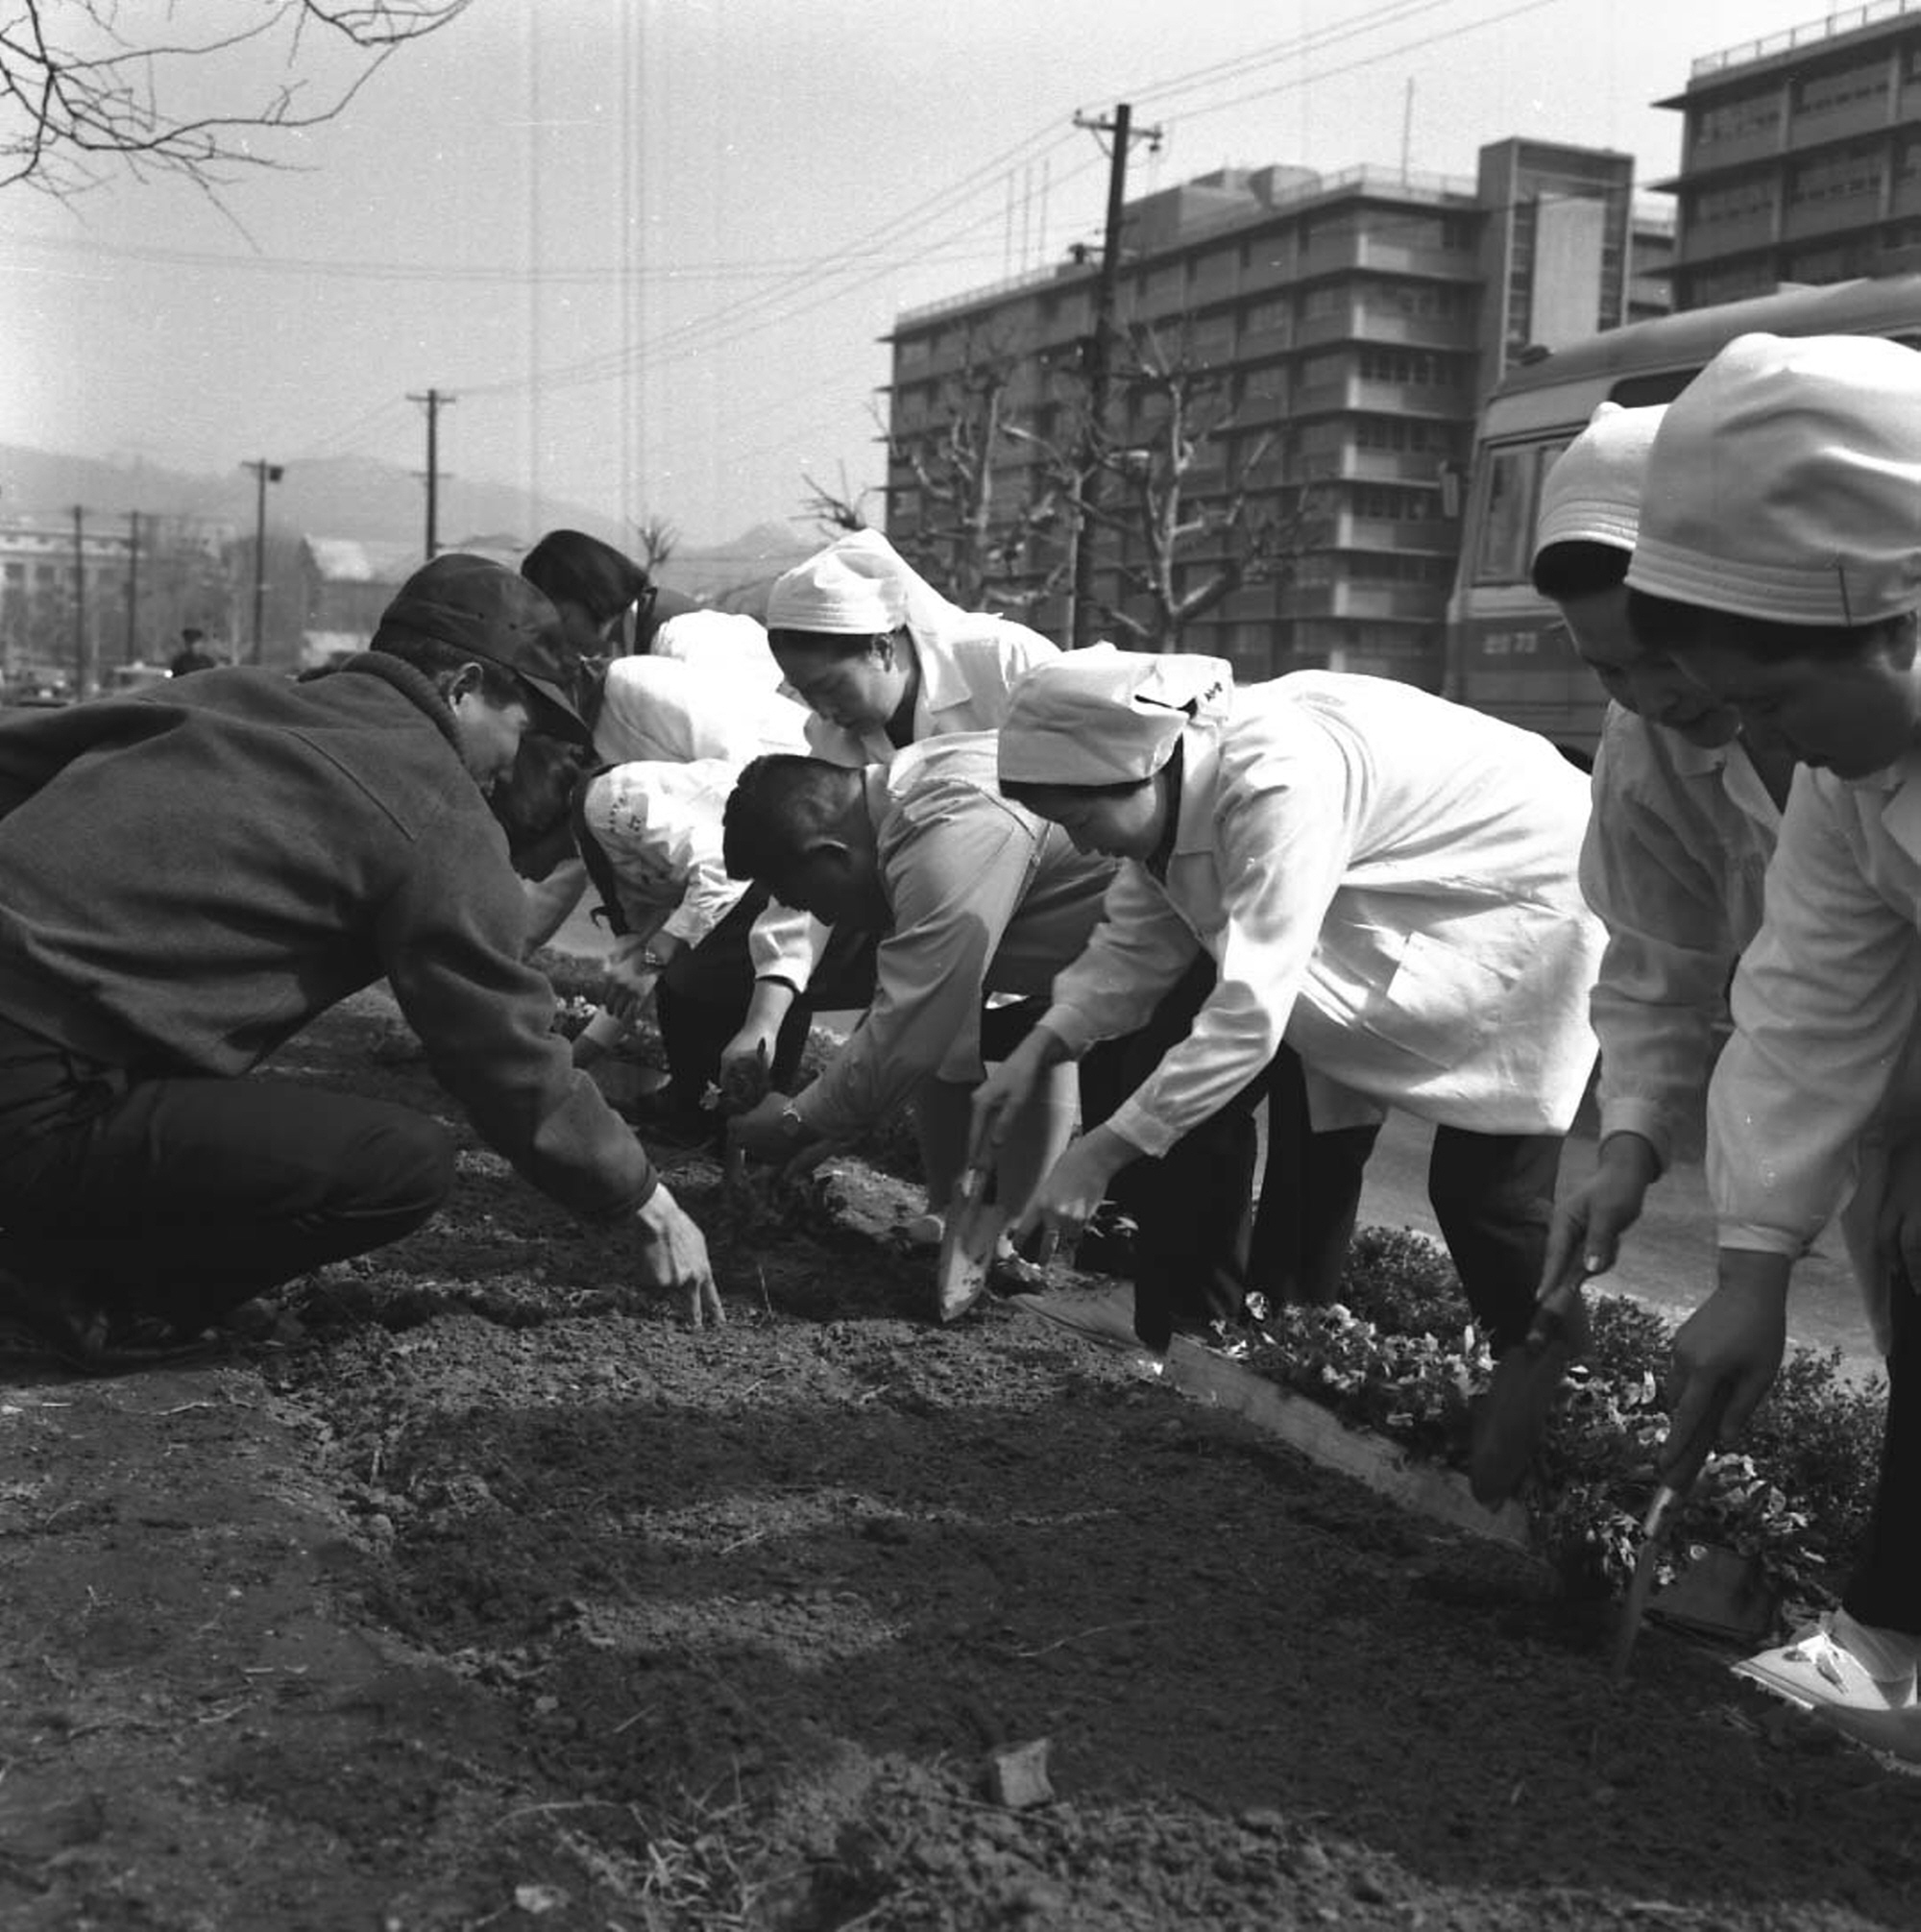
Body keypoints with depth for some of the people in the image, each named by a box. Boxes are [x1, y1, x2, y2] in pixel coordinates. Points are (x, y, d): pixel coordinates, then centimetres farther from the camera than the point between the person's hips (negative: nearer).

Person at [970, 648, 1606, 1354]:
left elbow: (1251, 1012, -38)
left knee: (1485, 1189, -9)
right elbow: (1136, 942, -1)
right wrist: (1040, 1047, -14)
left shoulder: (1277, 784, -38)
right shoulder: (1168, 783, -12)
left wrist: (1105, 1150, -34)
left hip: (1531, 892, -8)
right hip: (1404, 903, 8)